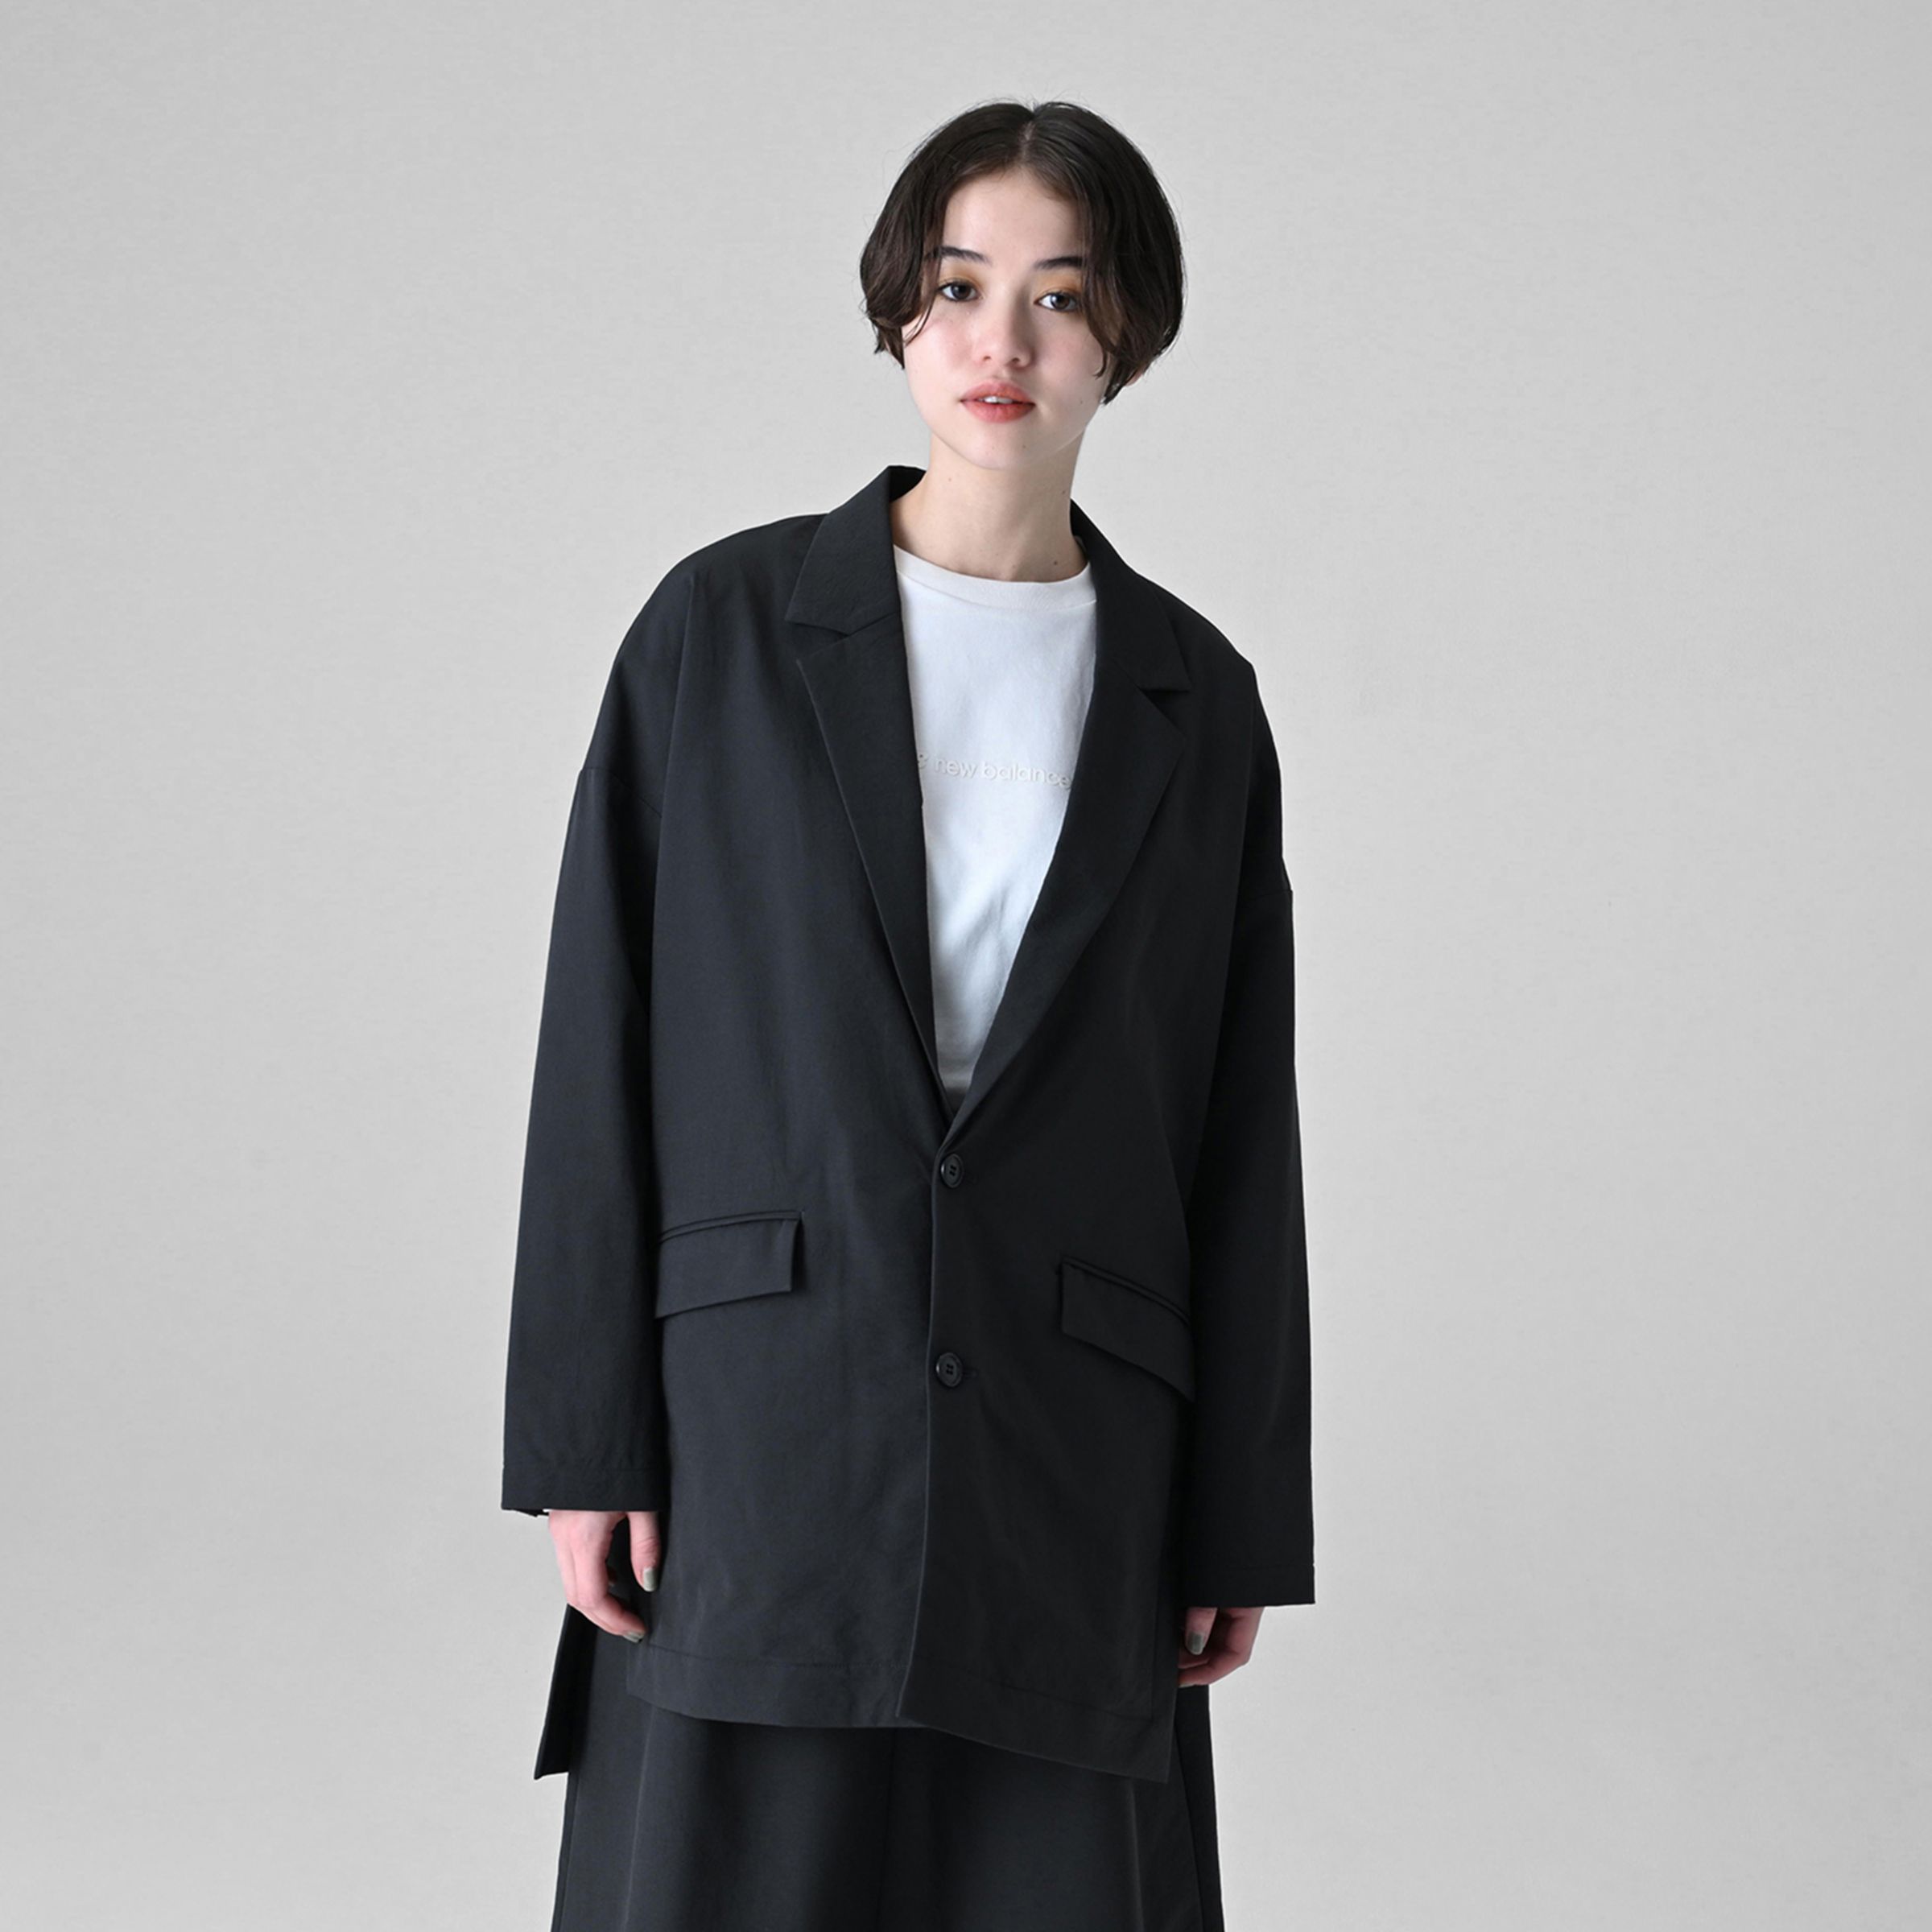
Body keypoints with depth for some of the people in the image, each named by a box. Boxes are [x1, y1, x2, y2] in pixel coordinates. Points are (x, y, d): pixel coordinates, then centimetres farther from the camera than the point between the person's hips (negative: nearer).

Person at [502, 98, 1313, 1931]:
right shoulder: (723, 627, 3)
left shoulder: (1193, 699, 8)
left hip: (1072, 1463, 1)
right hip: (759, 1427, -1)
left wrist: (1242, 1515, 6)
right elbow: (598, 1045, 2)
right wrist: (583, 1440, -4)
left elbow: (1242, 1129, 9)